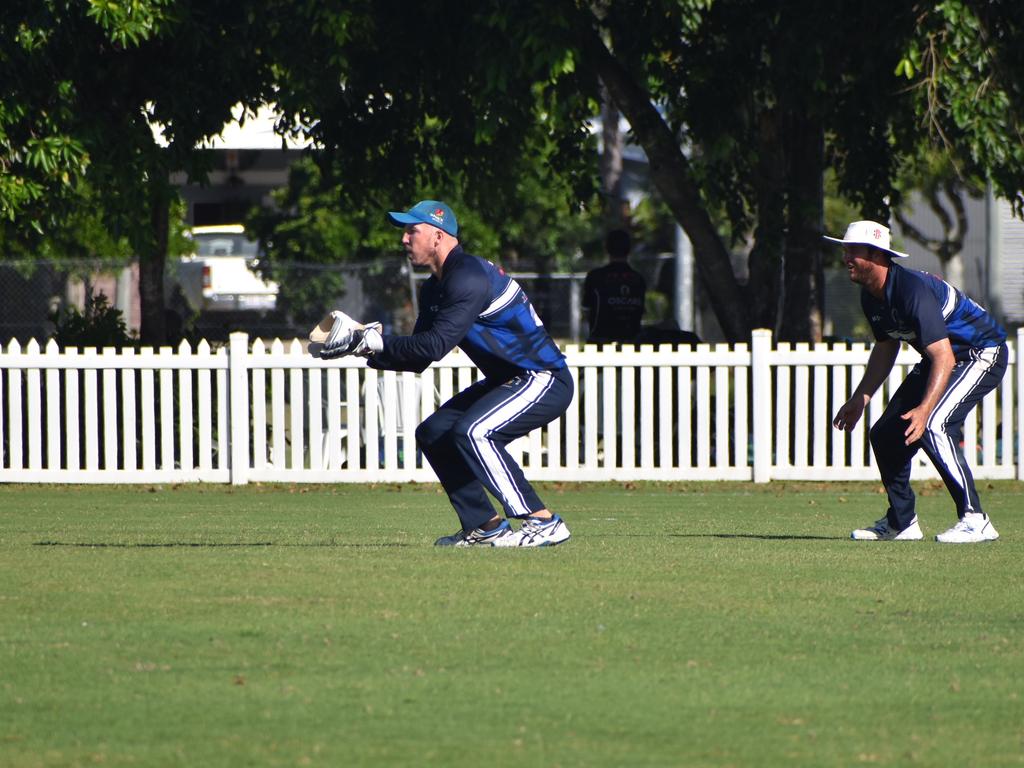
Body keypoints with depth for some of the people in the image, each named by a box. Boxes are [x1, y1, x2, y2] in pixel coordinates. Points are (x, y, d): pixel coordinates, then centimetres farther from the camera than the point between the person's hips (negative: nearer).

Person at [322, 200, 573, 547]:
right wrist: (365, 346, -3)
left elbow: (435, 346, -29)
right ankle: (486, 527, 11)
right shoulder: (434, 288, 11)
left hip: (545, 381, -11)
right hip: (505, 381, 11)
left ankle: (543, 523, -24)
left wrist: (373, 341, -25)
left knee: (472, 432, -27)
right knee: (433, 433, 8)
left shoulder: (469, 277, -21)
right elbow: (418, 358, 12)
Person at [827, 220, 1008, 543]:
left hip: (982, 354, -10)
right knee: (885, 432, 6)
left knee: (932, 426, -29)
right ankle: (901, 523, 21)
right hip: (938, 357, 10)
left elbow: (943, 358, -38)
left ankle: (975, 521, -25)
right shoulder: (871, 296, -2)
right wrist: (859, 399, 10)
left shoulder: (913, 290, -32)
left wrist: (925, 409, -48)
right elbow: (885, 349, 15)